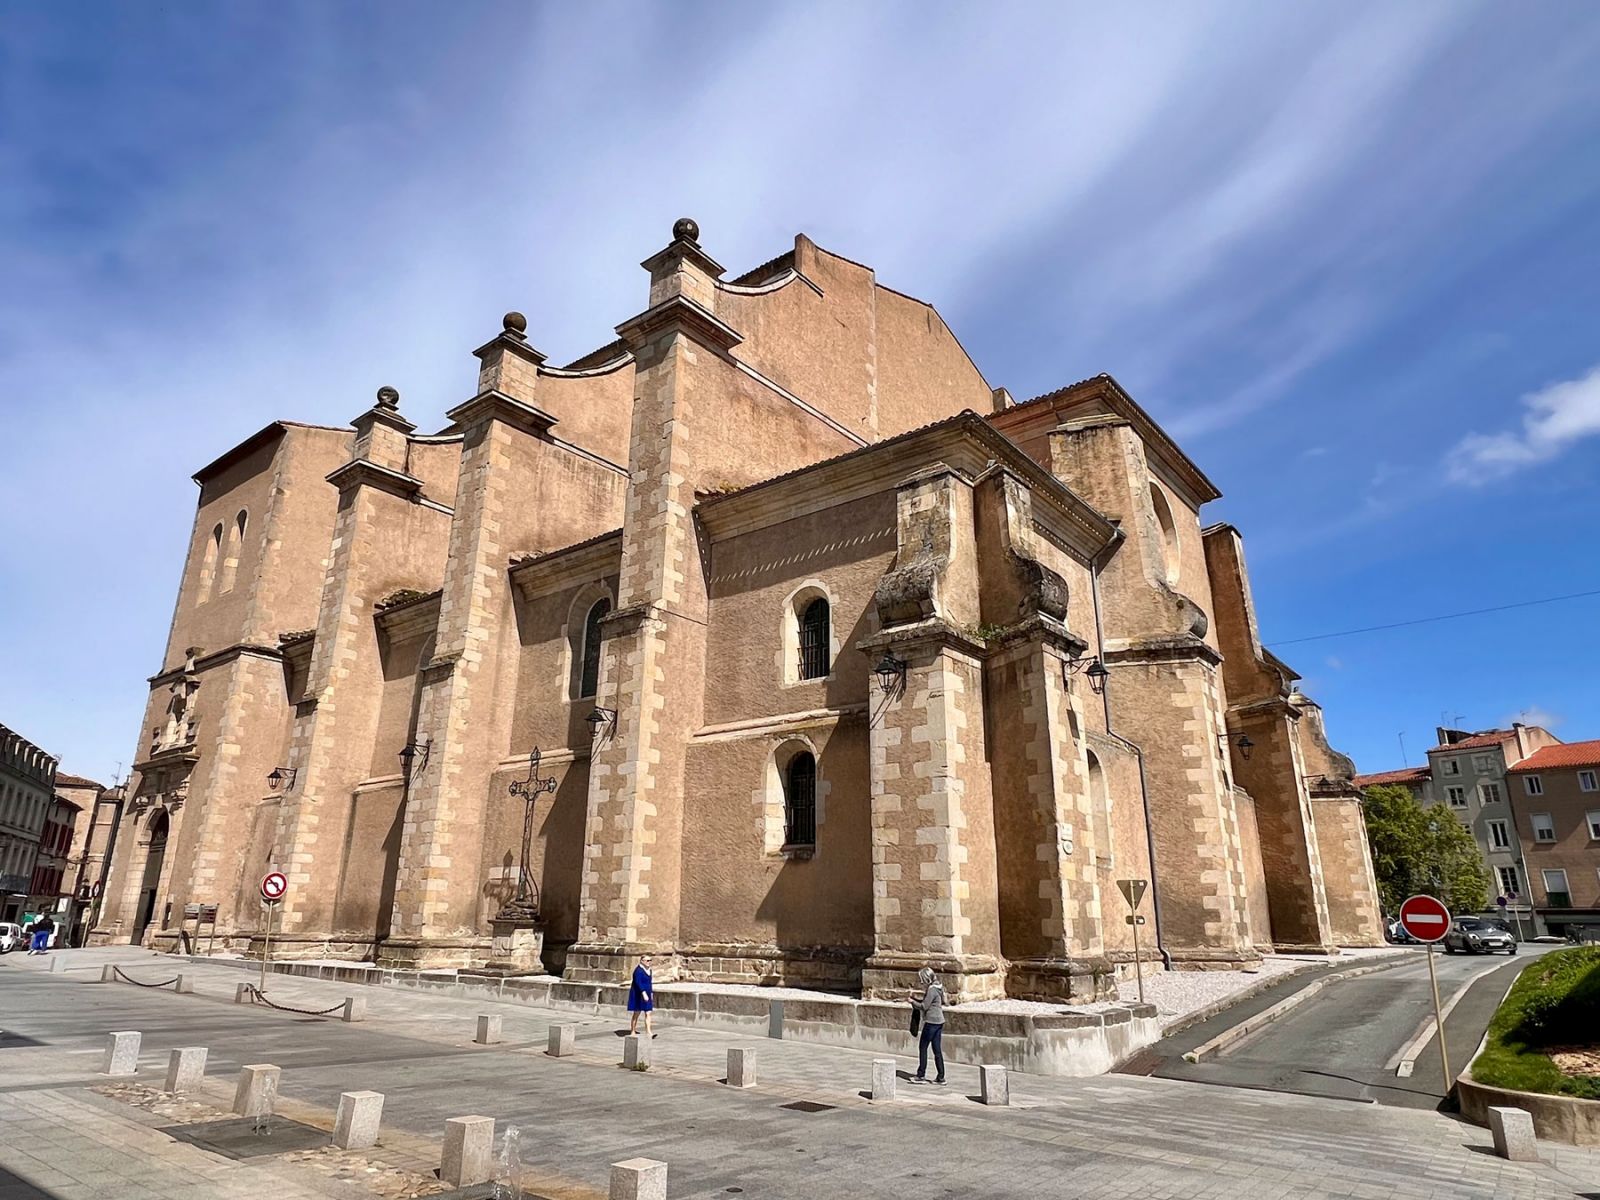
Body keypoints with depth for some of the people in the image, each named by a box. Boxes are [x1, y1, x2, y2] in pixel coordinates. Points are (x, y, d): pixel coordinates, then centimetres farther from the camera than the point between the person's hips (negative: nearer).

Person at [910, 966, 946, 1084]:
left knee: (923, 1047, 0)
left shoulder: (932, 990, -16)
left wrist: (913, 1001, -3)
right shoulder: (935, 988, 13)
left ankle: (921, 1075, 4)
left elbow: (924, 1007, -16)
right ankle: (941, 1077, 11)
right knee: (937, 1050, 10)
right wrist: (918, 998, 12)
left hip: (931, 1022, -9)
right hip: (939, 1022, 9)